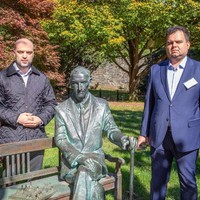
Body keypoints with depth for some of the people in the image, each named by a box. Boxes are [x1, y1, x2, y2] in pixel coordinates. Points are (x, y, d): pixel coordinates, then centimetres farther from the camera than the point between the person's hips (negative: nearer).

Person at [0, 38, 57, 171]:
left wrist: (41, 119, -7)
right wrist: (16, 118, -13)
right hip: (11, 139, -2)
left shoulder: (42, 78, 11)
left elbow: (51, 103, 11)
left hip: (37, 139, 3)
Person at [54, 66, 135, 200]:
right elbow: (60, 139, -3)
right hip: (72, 160, 0)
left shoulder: (101, 105, 5)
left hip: (95, 157, 1)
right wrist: (80, 156, -19)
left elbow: (111, 129, 4)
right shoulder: (61, 109, 2)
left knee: (85, 173, -33)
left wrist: (122, 138, -21)